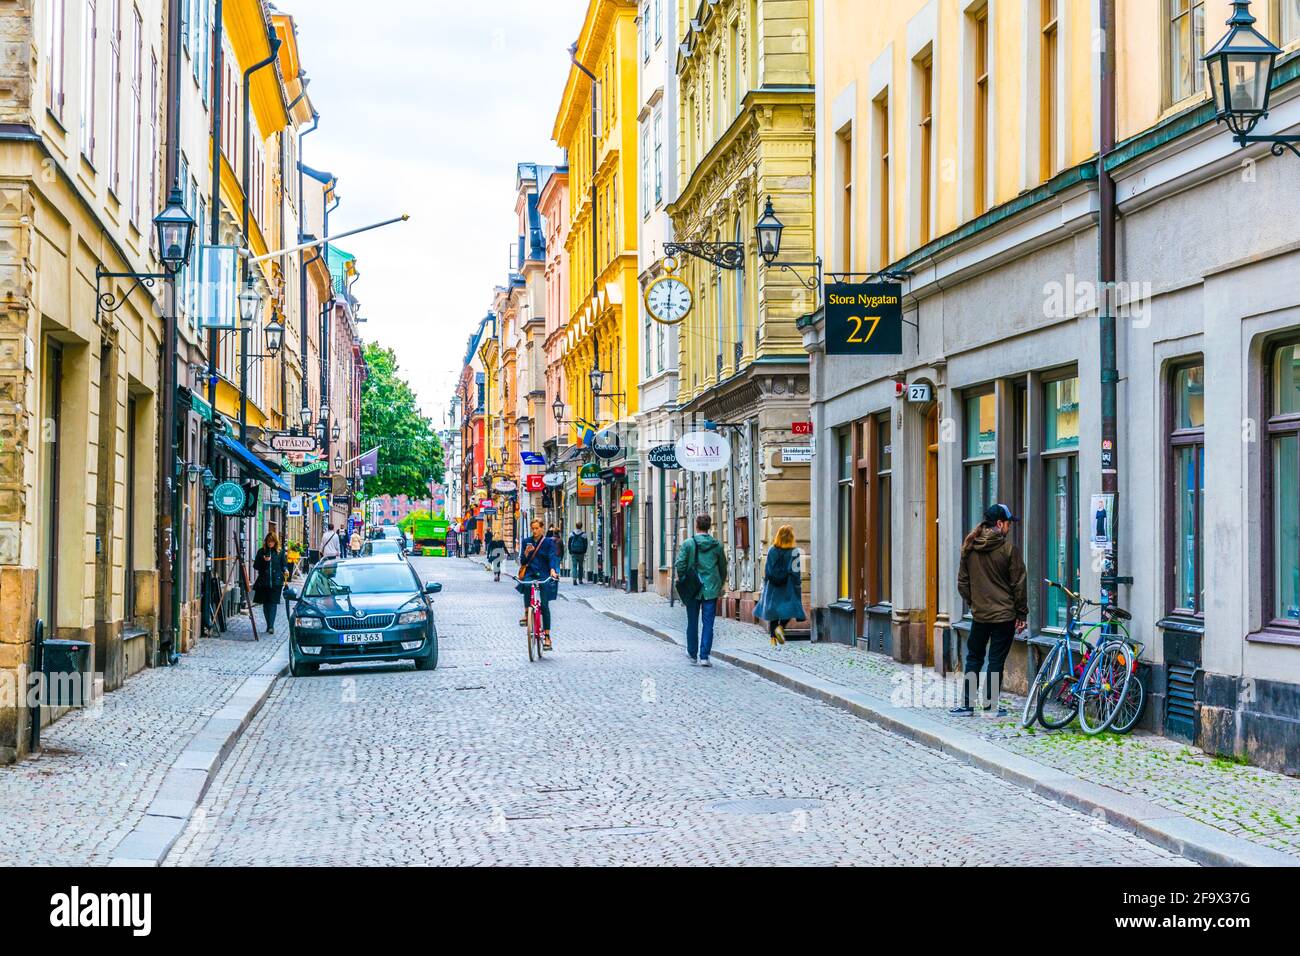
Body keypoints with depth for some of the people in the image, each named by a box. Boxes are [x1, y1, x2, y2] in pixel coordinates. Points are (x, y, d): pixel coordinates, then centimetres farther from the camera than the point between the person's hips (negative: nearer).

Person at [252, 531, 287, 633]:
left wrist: (285, 571, -10)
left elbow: (283, 565, 11)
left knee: (273, 603, -9)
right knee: (265, 604, 6)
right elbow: (255, 566, 6)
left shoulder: (280, 552, 5)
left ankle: (271, 625, -14)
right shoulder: (261, 551, 7)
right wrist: (264, 561, -11)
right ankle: (269, 625, 17)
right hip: (263, 581, 2)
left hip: (276, 581, -2)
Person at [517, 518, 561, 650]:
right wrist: (526, 553, -12)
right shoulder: (526, 541, 10)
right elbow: (522, 561, 9)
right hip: (530, 573, 2)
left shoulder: (549, 542, 2)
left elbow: (552, 557, -10)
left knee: (544, 605, -7)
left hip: (544, 575, -2)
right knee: (527, 585, -36)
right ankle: (526, 614, -24)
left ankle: (547, 636, -2)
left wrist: (552, 570, -29)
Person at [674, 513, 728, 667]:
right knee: (708, 624, 2)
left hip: (692, 589, 0)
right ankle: (704, 657, -5)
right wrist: (720, 585, 20)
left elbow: (679, 565, -10)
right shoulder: (717, 545, 1)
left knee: (692, 623, 13)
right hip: (711, 590, 0)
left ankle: (692, 654, 24)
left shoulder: (688, 543, -6)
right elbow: (723, 568, 8)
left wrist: (682, 581, 4)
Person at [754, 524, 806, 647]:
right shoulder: (794, 552, -8)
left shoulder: (771, 551, 0)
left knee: (773, 610, 10)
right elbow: (796, 572, -9)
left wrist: (766, 586, 13)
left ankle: (773, 637, 7)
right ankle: (781, 627, -18)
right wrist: (798, 588, -1)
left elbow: (766, 570, 4)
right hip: (788, 587, -3)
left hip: (772, 586, 3)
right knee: (789, 609, 7)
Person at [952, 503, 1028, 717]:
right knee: (996, 660, 2)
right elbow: (1018, 584, -7)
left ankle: (967, 703, 10)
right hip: (1004, 615, -4)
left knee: (974, 657, 13)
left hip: (979, 614, 4)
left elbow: (962, 582, 9)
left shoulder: (969, 548, 3)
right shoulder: (1008, 548, -10)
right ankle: (989, 704, 4)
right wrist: (1021, 613, 1)